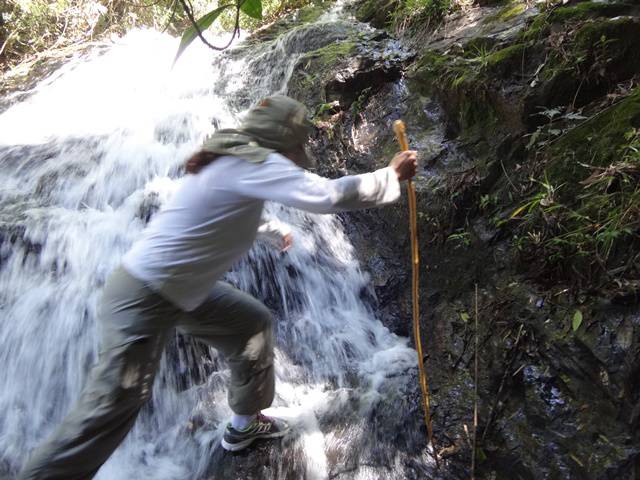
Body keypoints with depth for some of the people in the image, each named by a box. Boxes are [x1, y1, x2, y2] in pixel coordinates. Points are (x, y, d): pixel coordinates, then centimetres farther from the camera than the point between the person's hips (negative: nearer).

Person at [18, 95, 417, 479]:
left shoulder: (234, 158, 8)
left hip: (186, 289, 10)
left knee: (253, 323, 17)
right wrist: (392, 175, -14)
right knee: (114, 409, -3)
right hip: (142, 298, -10)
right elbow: (328, 196, -27)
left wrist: (272, 229, 27)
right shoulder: (253, 162, -20)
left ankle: (245, 424, 33)